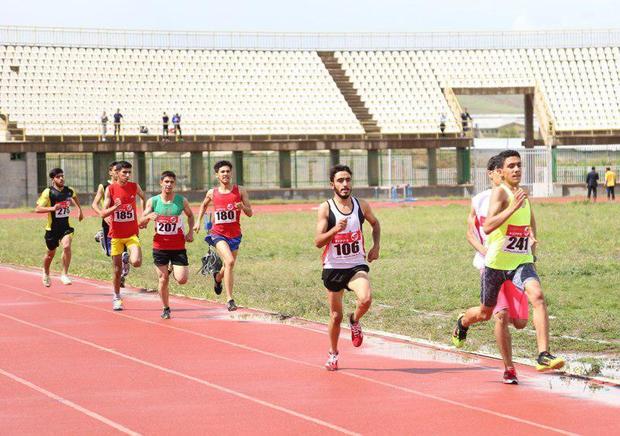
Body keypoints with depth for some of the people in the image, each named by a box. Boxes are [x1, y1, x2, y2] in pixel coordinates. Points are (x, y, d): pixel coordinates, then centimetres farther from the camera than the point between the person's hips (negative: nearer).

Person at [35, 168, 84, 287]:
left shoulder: (69, 191, -1)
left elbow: (74, 197, 26)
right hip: (52, 228, -1)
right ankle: (46, 274, 42)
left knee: (67, 246, -25)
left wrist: (80, 210, 25)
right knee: (51, 253, 14)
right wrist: (52, 208, -32)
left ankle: (64, 274, -15)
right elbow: (38, 209, -18)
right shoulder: (48, 192, -13)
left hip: (66, 226, 1)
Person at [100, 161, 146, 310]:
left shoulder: (134, 187, -2)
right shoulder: (110, 189, -7)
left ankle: (131, 257, 17)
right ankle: (116, 298, 22)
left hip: (132, 233, 0)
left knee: (136, 262, -20)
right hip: (116, 234, 0)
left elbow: (144, 198, 21)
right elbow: (103, 214, -10)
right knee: (117, 268, 5)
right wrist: (114, 207, -28)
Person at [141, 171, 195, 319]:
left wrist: (191, 231, -1)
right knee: (163, 279, 1)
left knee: (182, 280, -8)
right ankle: (166, 309, 20)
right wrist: (149, 216, -26)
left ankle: (173, 268, 27)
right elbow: (141, 222, -4)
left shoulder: (182, 201, -5)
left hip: (178, 247, 0)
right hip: (160, 246, 0)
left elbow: (190, 215, 14)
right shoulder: (153, 201, -6)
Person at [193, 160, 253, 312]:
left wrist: (242, 206, -21)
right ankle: (229, 300, -21)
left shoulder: (240, 191, -2)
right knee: (230, 261, -24)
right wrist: (198, 221, 14)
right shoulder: (212, 193, 2)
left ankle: (218, 278, 54)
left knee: (229, 266, 15)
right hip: (218, 233, -2)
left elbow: (250, 213, -1)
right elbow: (204, 205, 24)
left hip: (234, 235, 2)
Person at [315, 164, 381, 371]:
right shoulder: (326, 208, -9)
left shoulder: (361, 205, 0)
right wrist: (335, 230, -30)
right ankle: (333, 353, 33)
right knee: (336, 316, 8)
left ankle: (355, 321, 7)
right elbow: (318, 242, -14)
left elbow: (375, 223, 21)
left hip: (356, 265, 1)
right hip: (333, 267, -1)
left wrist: (376, 246, 8)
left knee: (366, 299, -28)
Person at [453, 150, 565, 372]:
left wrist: (532, 240, 19)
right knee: (485, 313, 15)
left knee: (538, 297, -24)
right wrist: (513, 207, -36)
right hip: (497, 262, -4)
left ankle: (543, 356, -29)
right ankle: (462, 323, 52)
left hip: (522, 262, 4)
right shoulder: (500, 192, -14)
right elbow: (487, 227, -30)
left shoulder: (524, 194, 8)